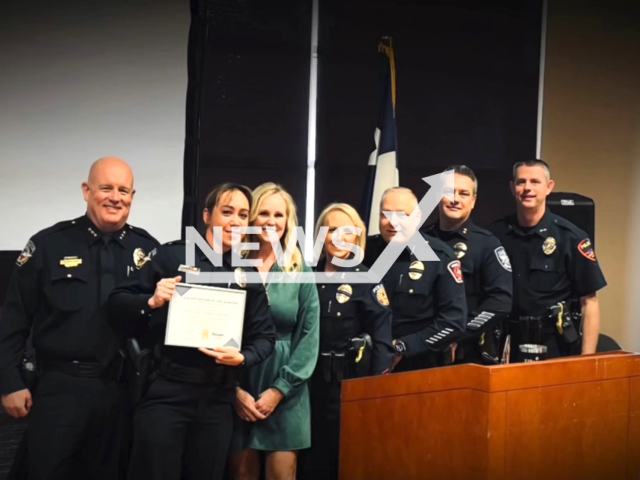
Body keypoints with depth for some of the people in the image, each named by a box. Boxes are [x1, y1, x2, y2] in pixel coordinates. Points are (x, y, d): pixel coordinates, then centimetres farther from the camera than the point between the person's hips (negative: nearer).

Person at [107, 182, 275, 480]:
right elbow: (116, 305, -2)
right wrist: (151, 302, -21)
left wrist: (242, 357, -13)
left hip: (218, 399, 4)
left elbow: (265, 336, 7)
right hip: (166, 392, -4)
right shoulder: (171, 255, -1)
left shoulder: (249, 275, 10)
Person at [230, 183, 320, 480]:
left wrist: (279, 389, -7)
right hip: (239, 386, 0)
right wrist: (234, 388, -9)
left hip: (285, 389, 0)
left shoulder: (301, 273, 4)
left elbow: (309, 337, 1)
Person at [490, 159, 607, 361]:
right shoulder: (496, 233, 1)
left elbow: (589, 302, -5)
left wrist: (587, 360, -10)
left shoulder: (570, 237, -6)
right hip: (507, 344, 2)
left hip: (554, 346, -2)